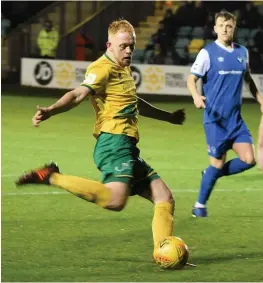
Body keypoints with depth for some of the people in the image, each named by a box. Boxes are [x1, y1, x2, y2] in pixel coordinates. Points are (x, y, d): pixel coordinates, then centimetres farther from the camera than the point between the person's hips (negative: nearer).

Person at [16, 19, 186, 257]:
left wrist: (169, 117, 53)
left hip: (128, 148, 10)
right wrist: (50, 111, -43)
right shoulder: (104, 68, -7)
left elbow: (135, 103, 41)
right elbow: (79, 94, -24)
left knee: (165, 198, 9)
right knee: (115, 200, -31)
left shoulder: (124, 69, 23)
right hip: (114, 141, -10)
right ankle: (52, 178, -18)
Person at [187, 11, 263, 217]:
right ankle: (200, 205, 14)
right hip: (215, 117, -5)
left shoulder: (242, 52, 8)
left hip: (236, 118, 5)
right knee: (218, 163, -4)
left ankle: (212, 174, 20)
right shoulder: (208, 52, -7)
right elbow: (192, 79, -10)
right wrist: (196, 96, -30)